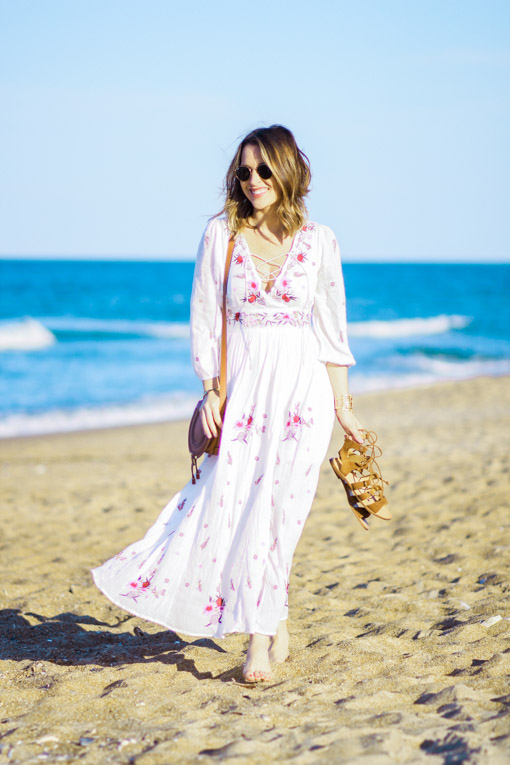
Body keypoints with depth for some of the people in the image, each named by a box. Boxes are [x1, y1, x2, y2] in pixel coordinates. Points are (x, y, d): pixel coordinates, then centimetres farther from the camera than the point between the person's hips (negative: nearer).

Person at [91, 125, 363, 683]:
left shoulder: (318, 241, 4)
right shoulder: (221, 234, 4)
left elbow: (331, 327, 9)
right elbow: (205, 317, 5)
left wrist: (344, 407, 10)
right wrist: (211, 391, -2)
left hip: (302, 387, -1)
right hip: (242, 385, 1)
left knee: (273, 506, -9)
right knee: (228, 501, -5)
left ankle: (260, 638, 3)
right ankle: (277, 631, 11)